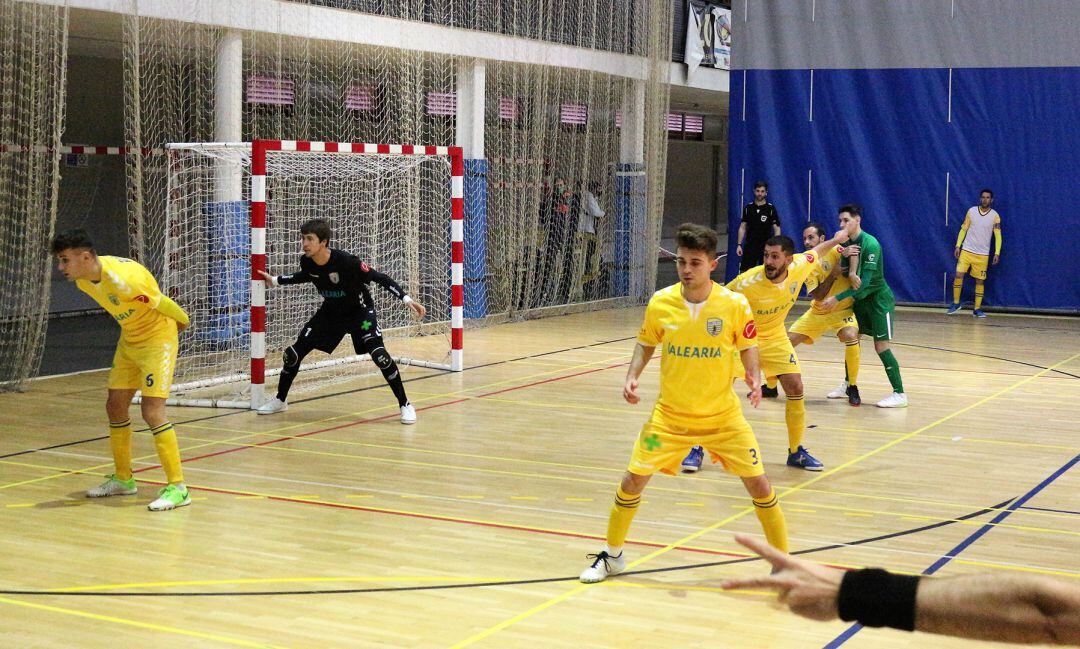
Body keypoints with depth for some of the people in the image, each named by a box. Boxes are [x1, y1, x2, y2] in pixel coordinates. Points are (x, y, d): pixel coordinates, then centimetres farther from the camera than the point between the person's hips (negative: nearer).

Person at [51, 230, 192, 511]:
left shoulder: (122, 278, -32)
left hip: (157, 338, -9)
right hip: (129, 340, 9)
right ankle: (123, 479, 28)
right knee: (115, 406, 11)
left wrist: (182, 322, -2)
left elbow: (162, 303, -18)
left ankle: (177, 487, -11)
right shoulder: (83, 281, -5)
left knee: (152, 411, -16)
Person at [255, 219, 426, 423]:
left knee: (378, 353, -25)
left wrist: (407, 299, -34)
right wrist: (275, 281, 12)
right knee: (293, 353, 0)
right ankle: (280, 400, 23)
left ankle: (405, 405, -11)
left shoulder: (345, 261, -32)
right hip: (330, 312, 5)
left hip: (359, 310, -5)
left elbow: (379, 278, -27)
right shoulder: (307, 261, -15)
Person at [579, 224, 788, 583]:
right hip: (670, 414, 1)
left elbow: (747, 347, 1)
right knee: (633, 479, 0)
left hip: (722, 415, -1)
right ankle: (612, 555, 23)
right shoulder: (660, 302, -9)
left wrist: (753, 377, -17)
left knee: (758, 484, -4)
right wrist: (632, 376, -9)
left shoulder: (735, 304, -14)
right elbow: (646, 344, 7)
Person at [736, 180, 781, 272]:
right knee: (744, 272, -2)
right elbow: (742, 227, 10)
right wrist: (739, 245, 3)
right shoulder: (748, 208, 6)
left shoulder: (771, 209, -2)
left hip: (766, 247, -2)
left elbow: (777, 229, -2)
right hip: (750, 246, 2)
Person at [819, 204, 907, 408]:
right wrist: (850, 272, -22)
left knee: (881, 346, -12)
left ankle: (900, 394, -8)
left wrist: (838, 298, -28)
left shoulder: (870, 244, -23)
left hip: (879, 299, -8)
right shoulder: (847, 243, 2)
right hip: (860, 298, 8)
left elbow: (865, 281, -27)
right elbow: (844, 270, 3)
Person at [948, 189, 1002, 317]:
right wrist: (958, 246, 1)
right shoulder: (971, 211, 2)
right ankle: (956, 304, 4)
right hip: (966, 250, 1)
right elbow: (963, 229, 7)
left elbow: (998, 235, -2)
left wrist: (997, 253, -11)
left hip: (983, 254, 0)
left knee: (980, 281, 2)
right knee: (959, 275, -10)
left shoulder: (995, 216, -2)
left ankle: (977, 309, 11)